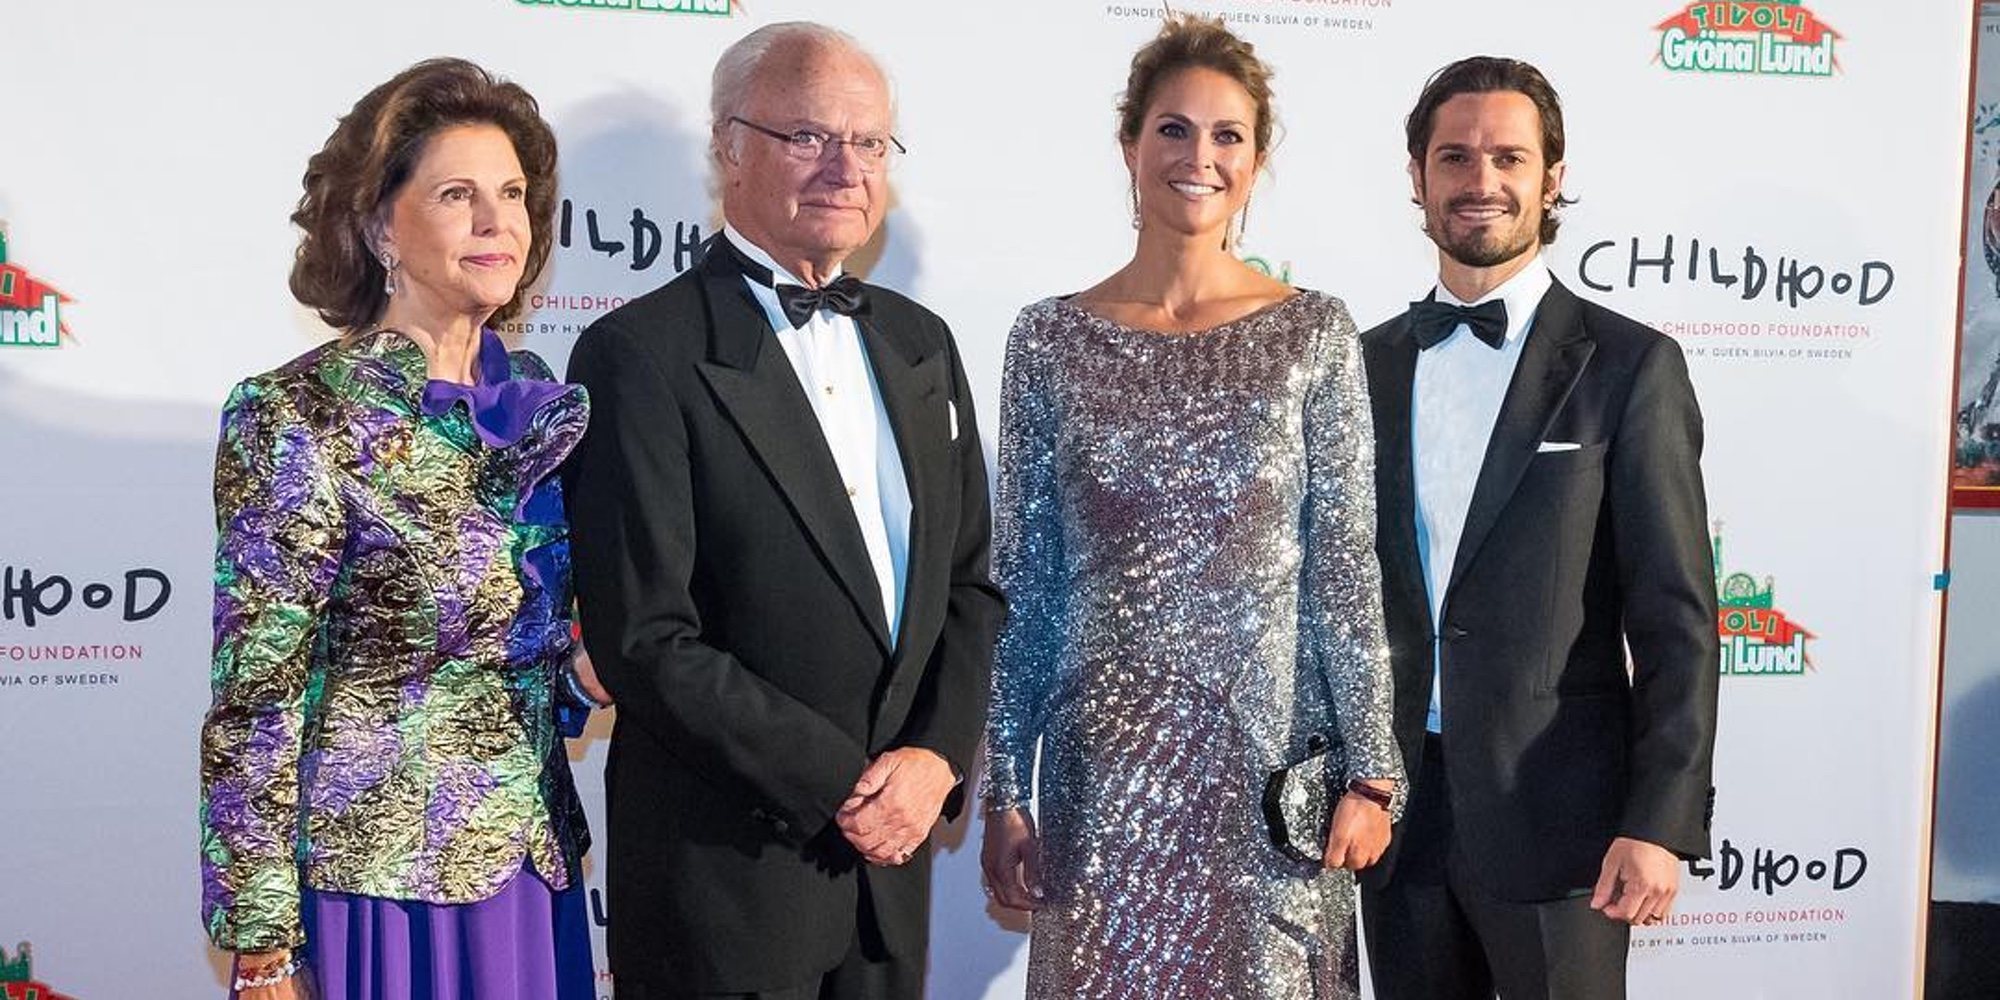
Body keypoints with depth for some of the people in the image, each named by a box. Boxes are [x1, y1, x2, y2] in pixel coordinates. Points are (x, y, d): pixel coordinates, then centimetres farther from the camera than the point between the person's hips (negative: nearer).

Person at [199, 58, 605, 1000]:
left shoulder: (537, 405, 3)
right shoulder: (297, 416, -14)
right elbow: (255, 698, -13)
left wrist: (584, 669, -4)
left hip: (529, 862, 6)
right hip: (375, 877, -5)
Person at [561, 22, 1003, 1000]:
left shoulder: (918, 341, 9)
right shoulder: (641, 356, -12)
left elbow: (969, 585, 11)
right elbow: (645, 640, -16)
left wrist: (936, 755, -5)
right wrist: (839, 784, -14)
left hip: (890, 854, 6)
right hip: (723, 874, -5)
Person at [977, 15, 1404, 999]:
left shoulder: (1314, 332, 0)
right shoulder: (1048, 339, 1)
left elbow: (1347, 567, -1)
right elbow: (1020, 582, 3)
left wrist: (1369, 772, -5)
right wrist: (1004, 792, 2)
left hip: (1270, 761, 0)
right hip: (1103, 769, 1)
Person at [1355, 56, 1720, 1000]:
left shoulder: (1629, 365, -4)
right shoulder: (1369, 363, 7)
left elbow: (1676, 620, -7)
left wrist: (1663, 821, -12)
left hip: (1555, 815, -3)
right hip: (1396, 803, 4)